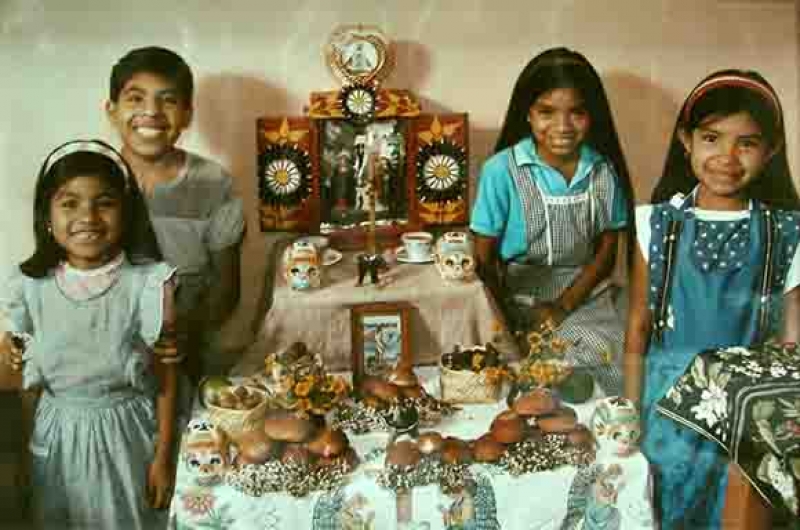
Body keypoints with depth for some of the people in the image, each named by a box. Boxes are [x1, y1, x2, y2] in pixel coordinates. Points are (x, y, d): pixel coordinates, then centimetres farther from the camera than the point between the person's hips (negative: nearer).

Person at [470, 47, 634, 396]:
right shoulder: (501, 171, -12)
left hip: (586, 298, 3)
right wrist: (505, 328, -12)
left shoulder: (604, 170, -3)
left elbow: (606, 250, 5)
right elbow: (484, 259, -5)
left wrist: (564, 306, -7)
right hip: (520, 300, -3)